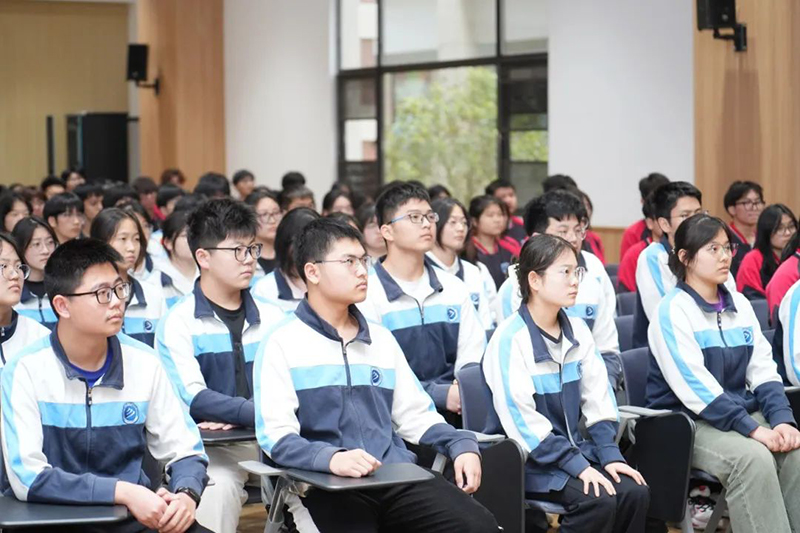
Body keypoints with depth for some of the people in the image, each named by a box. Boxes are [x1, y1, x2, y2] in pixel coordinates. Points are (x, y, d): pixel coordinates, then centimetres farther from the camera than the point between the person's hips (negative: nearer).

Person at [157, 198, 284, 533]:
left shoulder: (271, 318, 10)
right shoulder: (179, 323, -4)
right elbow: (193, 399, -13)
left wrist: (232, 415, -16)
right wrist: (255, 413, -26)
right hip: (210, 447, -4)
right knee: (217, 487, -32)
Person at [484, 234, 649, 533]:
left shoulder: (577, 330, 7)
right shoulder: (510, 339, -15)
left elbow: (598, 398, 8)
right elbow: (522, 420, -18)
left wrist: (610, 455, -6)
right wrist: (577, 465, -21)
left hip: (574, 447, 7)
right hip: (531, 460, -7)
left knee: (635, 492, -14)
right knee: (598, 500, -26)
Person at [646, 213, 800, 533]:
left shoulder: (739, 304, 10)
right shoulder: (673, 310, -11)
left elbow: (763, 371, 8)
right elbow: (695, 386, -19)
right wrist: (753, 429, -23)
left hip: (741, 412, 6)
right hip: (686, 422, -6)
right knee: (753, 459, -31)